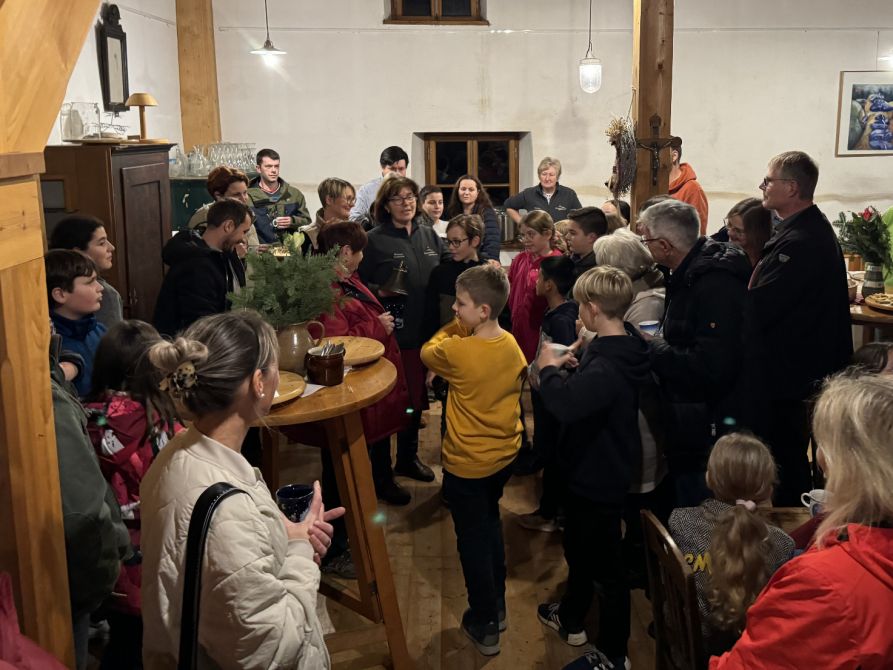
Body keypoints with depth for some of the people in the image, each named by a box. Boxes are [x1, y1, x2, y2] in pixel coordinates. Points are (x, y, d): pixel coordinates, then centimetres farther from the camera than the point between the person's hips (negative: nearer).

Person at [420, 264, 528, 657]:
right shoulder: (511, 344, -7)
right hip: (505, 454, 7)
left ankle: (485, 626, 22)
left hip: (467, 464, -7)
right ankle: (497, 606, 38)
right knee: (490, 524, 25)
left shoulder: (457, 351, -25)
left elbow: (427, 353, -6)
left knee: (473, 539, 9)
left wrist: (454, 327, 1)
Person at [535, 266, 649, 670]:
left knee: (606, 565, 7)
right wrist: (572, 367, -2)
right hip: (593, 469, 10)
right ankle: (571, 619, 47)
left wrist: (549, 369, -27)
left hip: (599, 478, -10)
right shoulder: (617, 348, -1)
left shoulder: (608, 366, -34)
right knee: (579, 548, 27)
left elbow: (564, 404, -45)